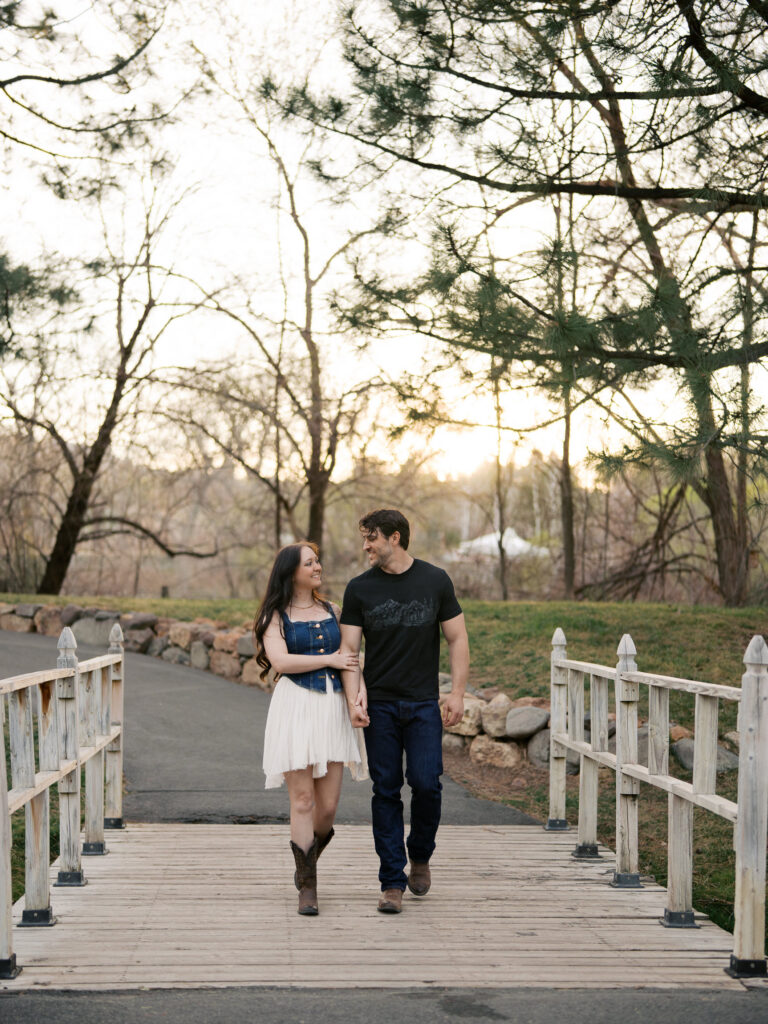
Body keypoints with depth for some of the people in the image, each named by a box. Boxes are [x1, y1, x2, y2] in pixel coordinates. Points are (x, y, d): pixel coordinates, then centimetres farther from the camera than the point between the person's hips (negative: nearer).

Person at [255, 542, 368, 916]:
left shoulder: (331, 611, 15)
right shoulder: (276, 616, 3)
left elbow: (351, 659, 10)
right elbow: (280, 661, -12)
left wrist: (357, 701, -5)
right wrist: (330, 660, -7)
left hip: (332, 707, 4)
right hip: (295, 706, -3)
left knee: (328, 805, 2)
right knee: (302, 800, -5)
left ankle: (307, 860, 30)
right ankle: (307, 886, 4)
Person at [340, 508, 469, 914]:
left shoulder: (435, 581, 3)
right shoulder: (360, 588, 4)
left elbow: (457, 639, 6)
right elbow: (349, 647, 1)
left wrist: (457, 693, -3)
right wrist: (355, 693, -15)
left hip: (424, 702, -1)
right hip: (379, 704, 1)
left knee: (426, 782, -10)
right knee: (386, 790, 0)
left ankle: (420, 855, 18)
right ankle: (392, 882, 6)